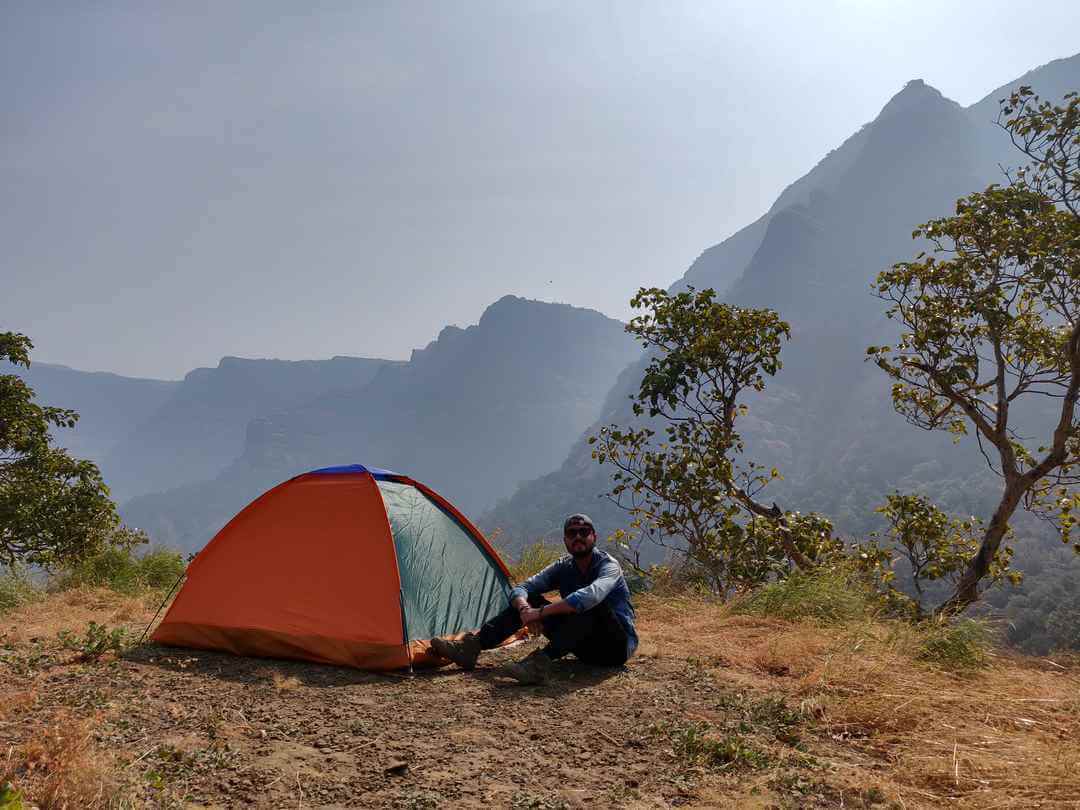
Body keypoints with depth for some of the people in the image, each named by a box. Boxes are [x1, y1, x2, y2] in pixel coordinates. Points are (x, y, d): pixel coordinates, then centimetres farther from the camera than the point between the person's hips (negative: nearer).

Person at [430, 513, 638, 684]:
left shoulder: (608, 565, -17)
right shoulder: (562, 567, 4)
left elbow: (590, 595, -39)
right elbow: (520, 589, -3)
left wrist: (540, 612, -38)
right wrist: (523, 608, -28)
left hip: (617, 646, -6)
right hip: (584, 647, 6)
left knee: (591, 603, -37)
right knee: (528, 600, -6)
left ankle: (541, 662, -47)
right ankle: (473, 645, -15)